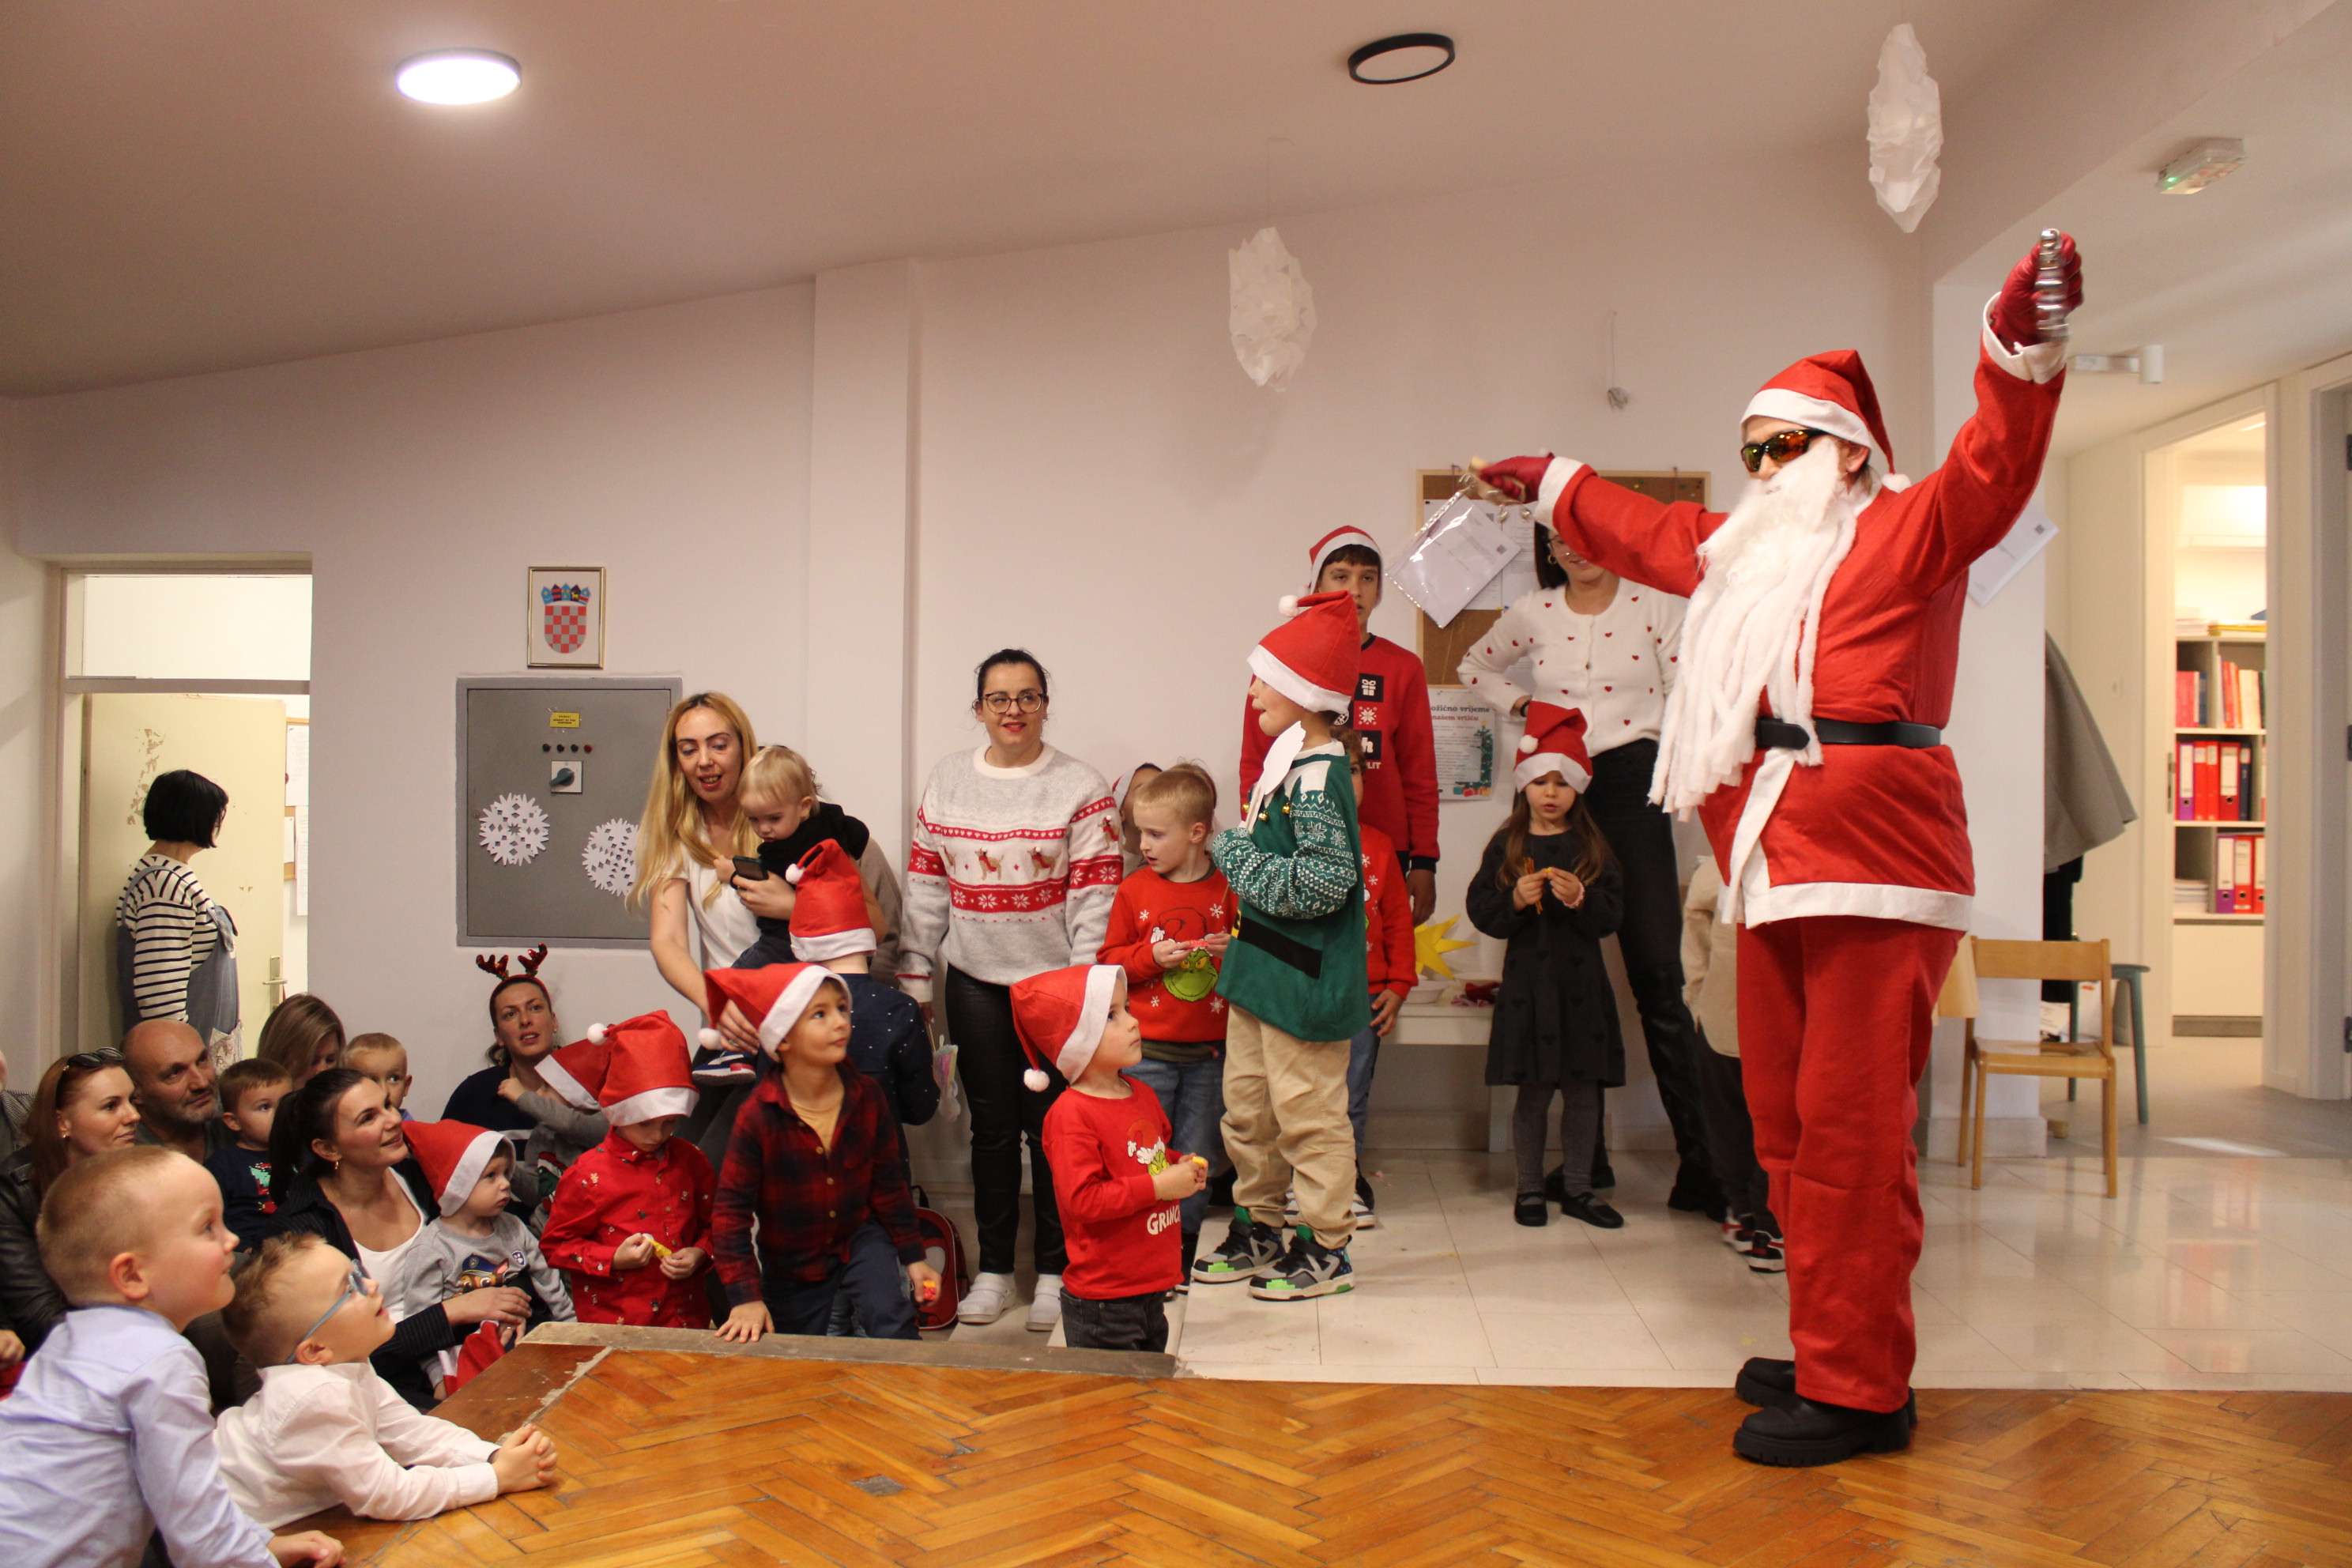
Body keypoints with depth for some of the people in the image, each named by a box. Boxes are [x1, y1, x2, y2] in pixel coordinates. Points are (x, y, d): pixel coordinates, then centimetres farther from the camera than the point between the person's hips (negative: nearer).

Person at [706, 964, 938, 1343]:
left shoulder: (866, 1097, -13)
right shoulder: (758, 1117, -23)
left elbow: (888, 1182, -1)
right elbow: (731, 1210, -19)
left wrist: (913, 1256, 2)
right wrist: (746, 1297, -23)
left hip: (860, 1238, 1)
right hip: (791, 1262, -1)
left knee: (892, 1322, -19)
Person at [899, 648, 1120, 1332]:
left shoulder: (1081, 788, -4)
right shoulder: (946, 782, 8)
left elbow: (1095, 897, -7)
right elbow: (924, 888, 10)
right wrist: (913, 979, 8)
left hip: (1054, 981, -3)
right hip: (975, 981, 3)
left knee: (1051, 1127, 3)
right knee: (992, 1126, 11)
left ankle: (1055, 1271, 18)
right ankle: (993, 1268, 23)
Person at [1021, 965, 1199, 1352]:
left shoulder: (1142, 1095, 10)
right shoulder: (1071, 1116, -19)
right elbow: (1081, 1199, -25)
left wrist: (1182, 1167, 6)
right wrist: (1158, 1186, -22)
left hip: (1152, 1286, 8)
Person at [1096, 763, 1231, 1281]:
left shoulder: (1228, 889, -1)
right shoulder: (1135, 890, 0)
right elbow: (1110, 962, 2)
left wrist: (1234, 952, -13)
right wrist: (1151, 956, -15)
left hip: (1208, 1051, 1)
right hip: (1148, 1049, 0)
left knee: (1196, 1154, 9)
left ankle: (1183, 1250, 23)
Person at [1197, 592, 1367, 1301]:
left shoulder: (1318, 778, -21)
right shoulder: (1289, 765, 9)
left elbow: (1322, 883, -27)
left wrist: (1234, 853, -18)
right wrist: (1234, 847, 3)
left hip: (1304, 979, -10)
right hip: (1261, 972, 10)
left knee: (1307, 1113, 4)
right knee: (1247, 1107, 19)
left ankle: (1326, 1248, 20)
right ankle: (1259, 1230, 34)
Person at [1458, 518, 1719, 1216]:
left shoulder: (1657, 605, 4)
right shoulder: (1532, 613, 10)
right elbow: (1475, 666, 27)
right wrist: (1521, 704, 10)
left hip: (1632, 781, -3)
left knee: (1656, 975, -8)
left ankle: (1697, 1161, -4)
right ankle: (1585, 1155, 15)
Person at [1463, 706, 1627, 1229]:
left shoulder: (1592, 847, 7)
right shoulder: (1506, 845, 4)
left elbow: (1613, 913, 1)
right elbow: (1480, 910, -1)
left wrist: (1581, 900, -18)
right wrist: (1514, 901, -18)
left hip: (1582, 984, 2)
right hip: (1527, 983, -2)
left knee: (1583, 1090, 6)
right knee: (1534, 1090, 2)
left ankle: (1578, 1189, 20)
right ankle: (1529, 1188, 16)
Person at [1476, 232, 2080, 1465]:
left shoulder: (1904, 532, 2)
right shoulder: (1741, 549, 24)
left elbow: (1994, 473, -16)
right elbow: (1643, 532, 39)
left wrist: (2019, 347, -31)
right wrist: (1553, 485, 51)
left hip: (1875, 868, -8)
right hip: (1776, 869, 8)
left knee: (1851, 1129, -9)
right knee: (1785, 1122, 9)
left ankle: (1859, 1392, -1)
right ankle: (1825, 1350, 19)